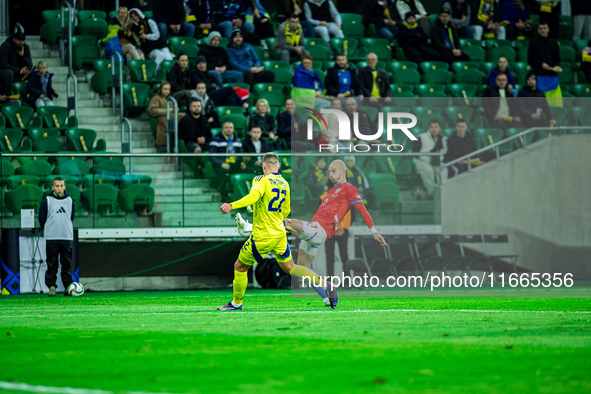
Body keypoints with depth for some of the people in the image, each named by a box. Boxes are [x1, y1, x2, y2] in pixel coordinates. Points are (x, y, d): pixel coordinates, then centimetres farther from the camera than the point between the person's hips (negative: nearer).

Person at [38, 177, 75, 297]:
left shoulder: (70, 201, 7)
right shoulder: (47, 201, -1)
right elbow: (42, 218, 6)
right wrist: (47, 230, 10)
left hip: (67, 237, 2)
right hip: (51, 238, -2)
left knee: (67, 264, 4)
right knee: (52, 264, -3)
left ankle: (68, 287, 7)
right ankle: (51, 286, 0)